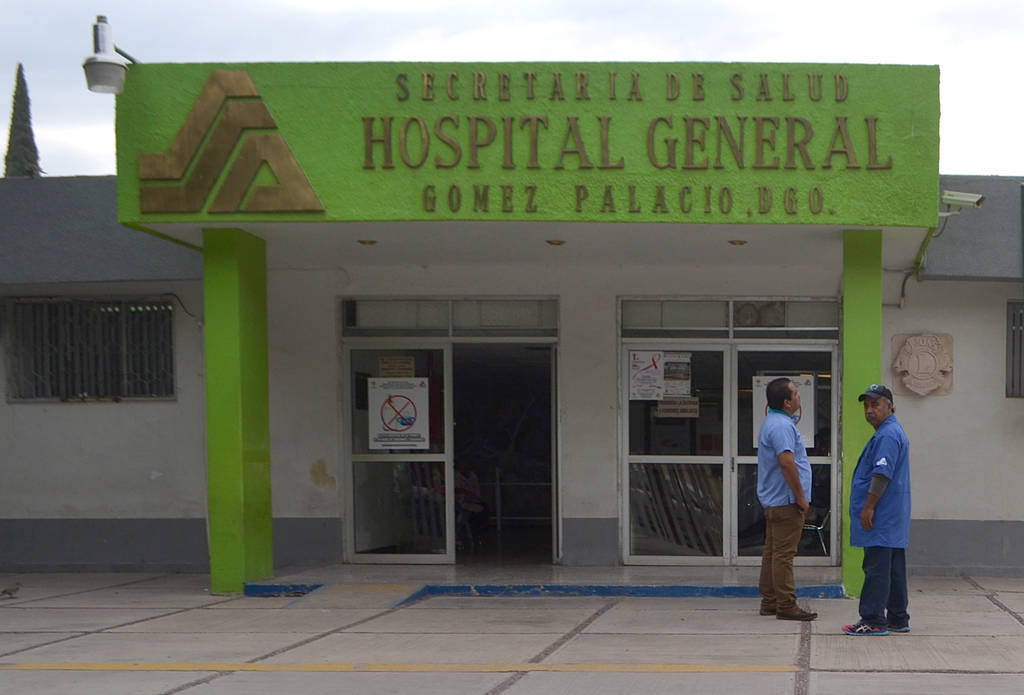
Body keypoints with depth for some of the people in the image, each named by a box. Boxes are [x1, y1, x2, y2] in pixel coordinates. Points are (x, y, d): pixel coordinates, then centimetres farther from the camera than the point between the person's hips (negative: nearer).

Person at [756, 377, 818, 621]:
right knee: (784, 554, -8)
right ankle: (786, 606, -5)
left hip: (773, 500, 11)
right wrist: (801, 497, -20)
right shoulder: (781, 426, -18)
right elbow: (786, 462, -27)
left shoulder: (774, 422, 17)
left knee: (773, 552, 13)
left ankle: (769, 602, 18)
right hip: (785, 501, -11)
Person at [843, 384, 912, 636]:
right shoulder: (892, 432, 21)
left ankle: (873, 620, -8)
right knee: (893, 569, 13)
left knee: (877, 569, -9)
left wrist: (869, 507, -20)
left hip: (881, 519, -11)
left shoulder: (888, 435, -15)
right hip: (893, 519, 11)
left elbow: (882, 474, -22)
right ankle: (897, 619, 18)